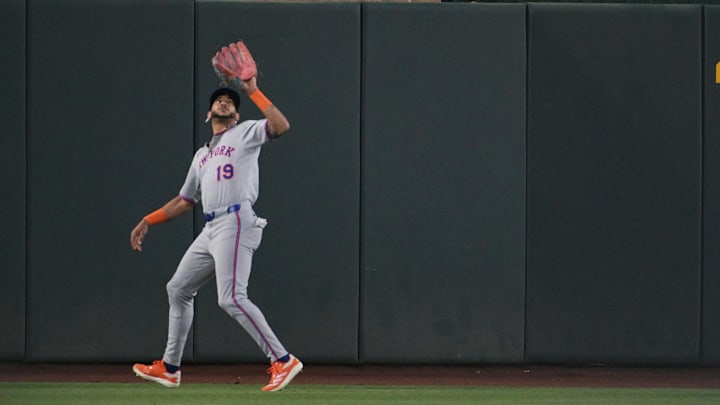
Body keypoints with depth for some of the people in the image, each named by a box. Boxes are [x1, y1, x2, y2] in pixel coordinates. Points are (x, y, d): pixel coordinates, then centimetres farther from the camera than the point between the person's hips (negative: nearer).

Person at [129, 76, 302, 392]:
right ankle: (169, 368, 26)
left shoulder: (246, 133, 6)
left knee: (231, 299, -21)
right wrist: (148, 221, 26)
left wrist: (253, 92, -11)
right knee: (178, 289, 16)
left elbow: (281, 126, -14)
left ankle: (283, 360, -21)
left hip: (235, 222, -9)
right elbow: (184, 201, 31)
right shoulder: (202, 155, 28)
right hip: (210, 230, 9)